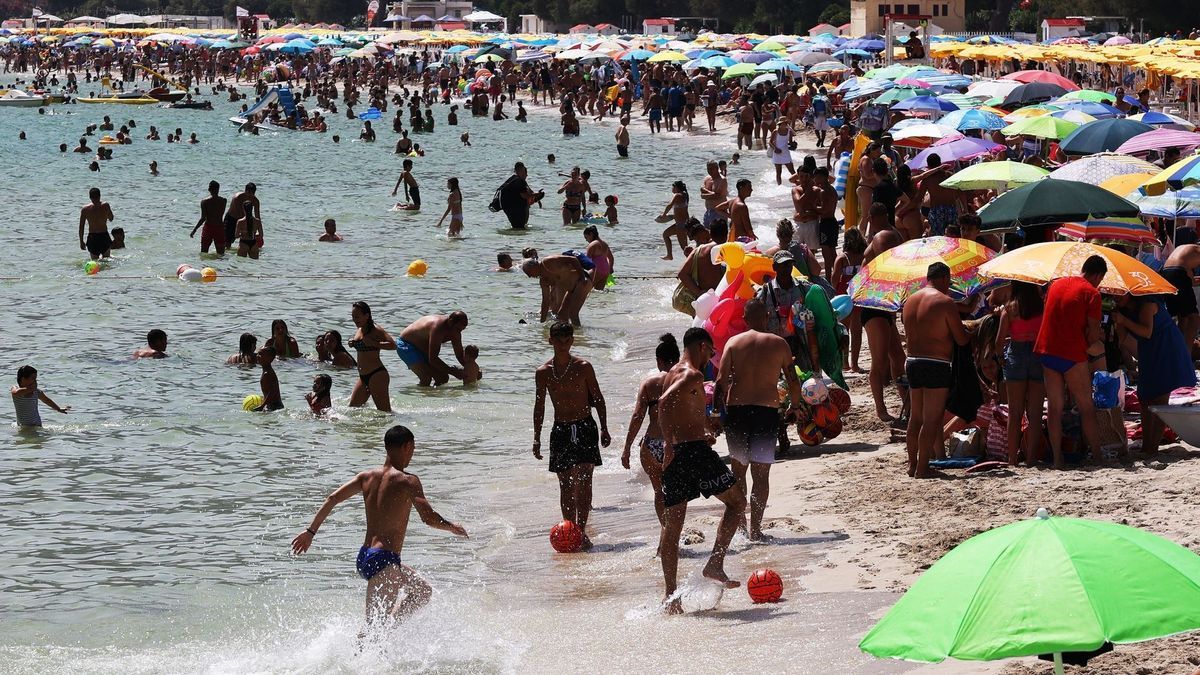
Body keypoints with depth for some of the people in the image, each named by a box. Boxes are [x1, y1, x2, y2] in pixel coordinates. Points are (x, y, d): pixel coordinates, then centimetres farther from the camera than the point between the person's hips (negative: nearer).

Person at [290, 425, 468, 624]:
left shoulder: (367, 477, 9)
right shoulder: (407, 481, -10)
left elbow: (333, 498, 4)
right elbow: (428, 518, -17)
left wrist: (311, 531, 8)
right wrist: (452, 528, 2)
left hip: (364, 557, 8)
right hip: (384, 561, -8)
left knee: (423, 591, 24)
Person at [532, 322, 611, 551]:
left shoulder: (583, 367, -4)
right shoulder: (543, 372, 3)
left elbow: (598, 399, 2)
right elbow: (539, 407, 11)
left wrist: (604, 429, -2)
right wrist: (537, 438, 8)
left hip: (585, 428, -3)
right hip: (560, 430, 3)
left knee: (584, 481, -11)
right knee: (565, 485, 4)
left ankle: (581, 531, -14)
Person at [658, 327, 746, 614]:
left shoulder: (672, 374, 19)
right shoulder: (693, 375, -9)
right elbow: (665, 402, -25)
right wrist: (670, 445, -25)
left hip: (674, 454, 9)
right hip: (695, 451, -9)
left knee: (672, 525, 7)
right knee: (736, 501, 7)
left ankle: (671, 595, 5)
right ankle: (715, 564, -7)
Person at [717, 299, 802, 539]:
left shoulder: (733, 342, 3)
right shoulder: (779, 344, 3)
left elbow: (721, 380, -5)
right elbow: (792, 380, 3)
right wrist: (794, 406, 19)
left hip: (736, 409, 1)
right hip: (767, 410, -1)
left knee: (738, 470, 17)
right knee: (761, 474, 3)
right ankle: (755, 528, -2)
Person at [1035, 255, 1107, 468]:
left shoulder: (1056, 284, 13)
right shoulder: (1092, 293, -7)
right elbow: (1093, 332, -11)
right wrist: (1088, 346, 9)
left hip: (1047, 351, 5)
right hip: (1073, 354, -5)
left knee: (1054, 408, 7)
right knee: (1086, 408, 3)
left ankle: (1057, 459, 4)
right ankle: (1097, 457, 4)